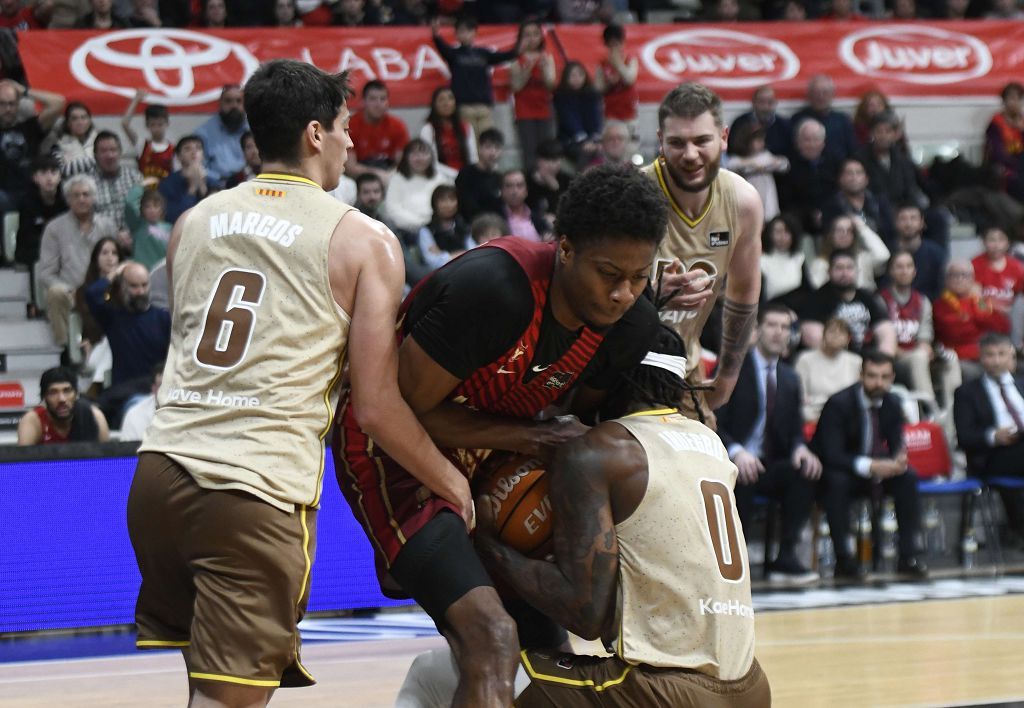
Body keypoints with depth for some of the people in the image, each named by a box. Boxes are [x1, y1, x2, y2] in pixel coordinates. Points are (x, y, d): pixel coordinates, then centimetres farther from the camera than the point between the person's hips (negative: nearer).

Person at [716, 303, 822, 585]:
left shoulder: (790, 379, 16)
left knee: (806, 472, -26)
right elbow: (714, 424, -9)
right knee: (742, 479, -39)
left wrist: (800, 449, -11)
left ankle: (786, 557, -23)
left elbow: (795, 430, 15)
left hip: (770, 466, 5)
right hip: (732, 464, -5)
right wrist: (736, 452, -29)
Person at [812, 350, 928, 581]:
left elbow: (897, 445, 0)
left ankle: (908, 556, -18)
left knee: (908, 476, -21)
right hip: (836, 470, -5)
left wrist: (899, 460, -28)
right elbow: (831, 455, -29)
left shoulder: (892, 404, -3)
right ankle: (843, 559, -32)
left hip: (875, 467, 5)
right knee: (837, 481, -39)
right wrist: (870, 466, -43)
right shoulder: (839, 404, -22)